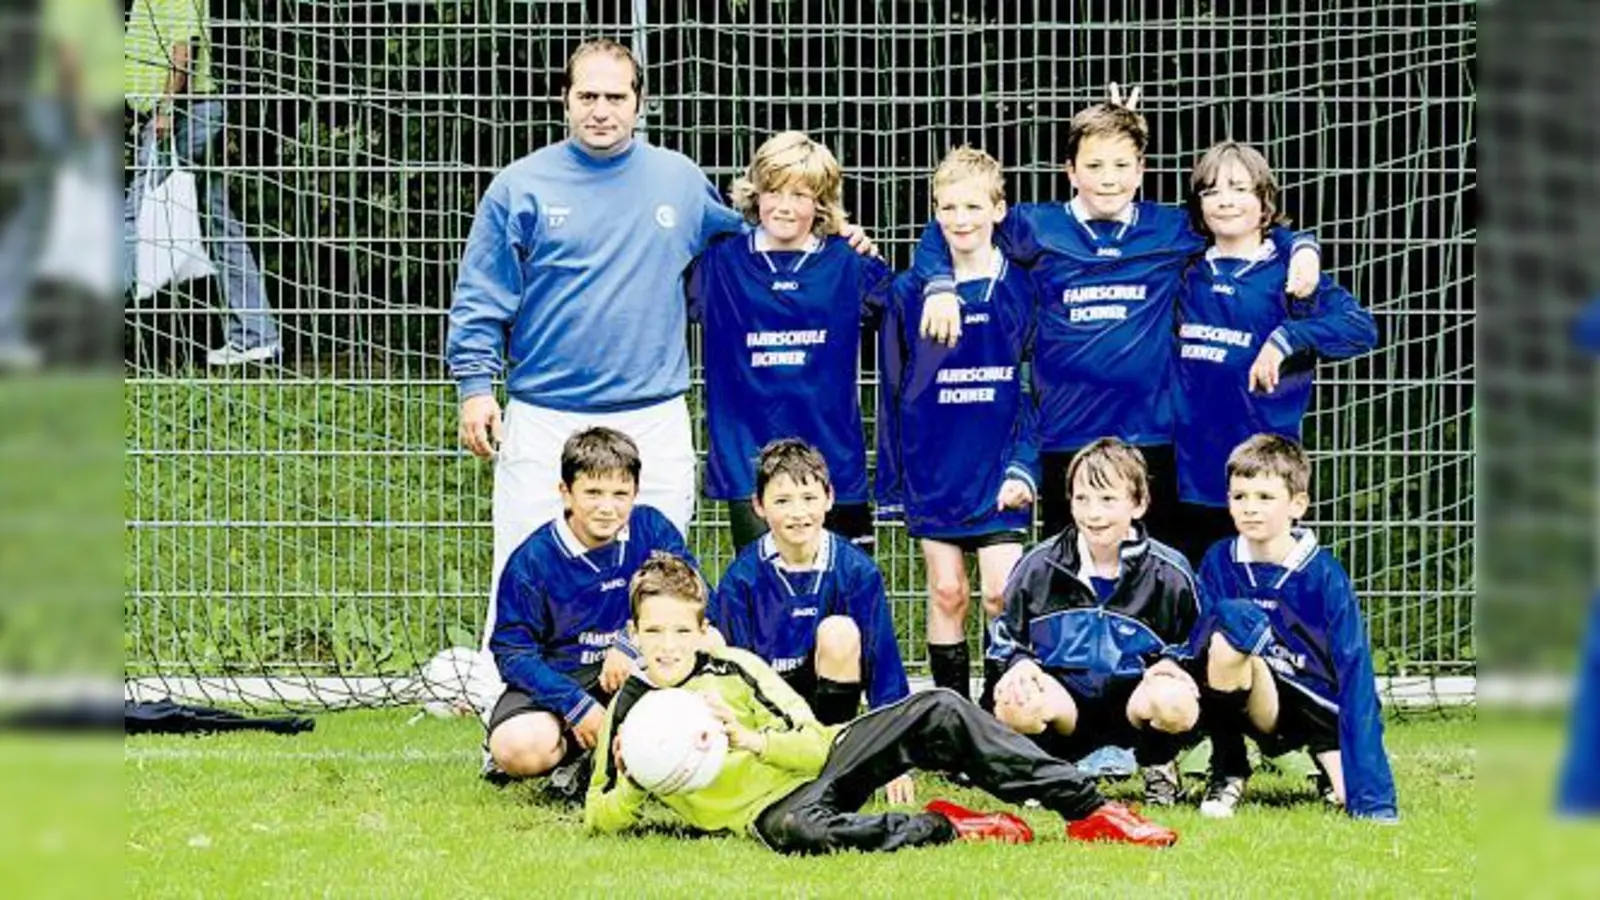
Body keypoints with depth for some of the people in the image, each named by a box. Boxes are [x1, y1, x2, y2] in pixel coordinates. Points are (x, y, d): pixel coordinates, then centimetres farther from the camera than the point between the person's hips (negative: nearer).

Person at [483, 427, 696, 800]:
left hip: (625, 674, 3)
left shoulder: (651, 529, -5)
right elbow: (513, 652, -13)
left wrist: (632, 645, -27)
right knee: (520, 749, -35)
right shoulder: (532, 560, -13)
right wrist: (577, 706, -25)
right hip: (555, 679, -3)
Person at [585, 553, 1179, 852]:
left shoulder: (734, 667, 1)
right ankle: (943, 830, -23)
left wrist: (750, 739, -18)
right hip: (772, 811, -3)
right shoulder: (629, 710, -2)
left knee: (938, 714, -17)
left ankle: (1086, 810, -17)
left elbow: (813, 745, 0)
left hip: (820, 763, 3)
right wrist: (633, 782, -20)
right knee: (797, 829, -44)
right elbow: (600, 821, 1)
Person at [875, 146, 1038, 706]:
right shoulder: (909, 294, 4)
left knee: (1001, 593, -9)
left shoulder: (1023, 289, 1)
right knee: (946, 593, 4)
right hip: (934, 466, 1)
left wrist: (1024, 468, -9)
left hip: (1000, 469, -1)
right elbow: (893, 393, 8)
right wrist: (891, 481, 6)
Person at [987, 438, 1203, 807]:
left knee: (1176, 703, -37)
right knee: (1014, 705, -35)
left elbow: (1191, 644, 9)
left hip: (1134, 697, 0)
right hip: (1064, 694, 0)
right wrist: (1019, 663, -12)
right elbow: (1006, 634, 11)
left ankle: (1157, 767, 4)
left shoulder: (1168, 572, -3)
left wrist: (1170, 664, -14)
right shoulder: (1039, 566, -1)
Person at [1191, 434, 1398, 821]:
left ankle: (1327, 759, 18)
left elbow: (1354, 667, -14)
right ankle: (1227, 773, -13)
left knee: (1354, 796, -21)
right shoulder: (1220, 562, -3)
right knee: (1235, 619, -29)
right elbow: (1198, 643, 2)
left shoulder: (1324, 574, -11)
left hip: (1318, 708, 0)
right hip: (1258, 710, 0)